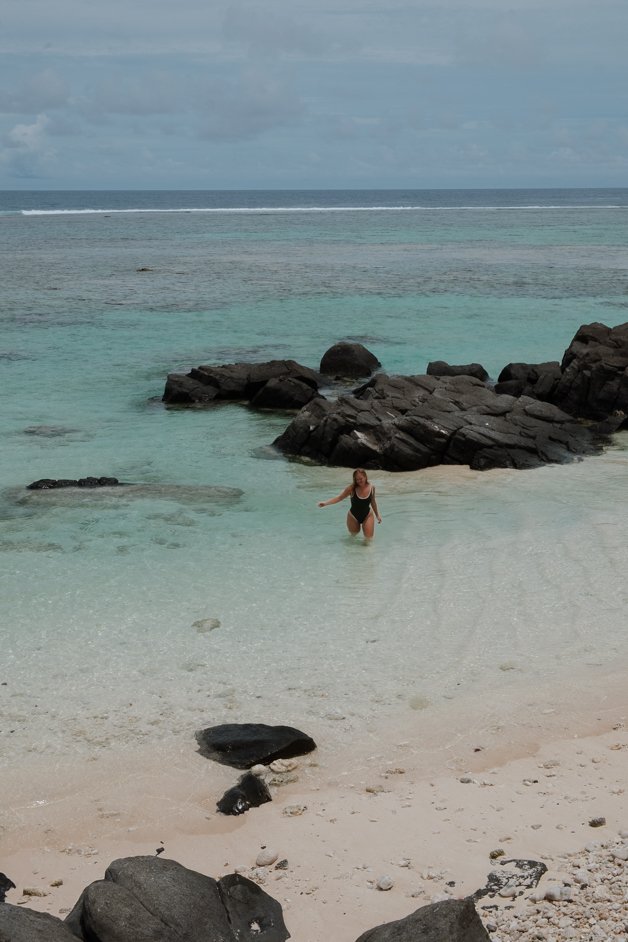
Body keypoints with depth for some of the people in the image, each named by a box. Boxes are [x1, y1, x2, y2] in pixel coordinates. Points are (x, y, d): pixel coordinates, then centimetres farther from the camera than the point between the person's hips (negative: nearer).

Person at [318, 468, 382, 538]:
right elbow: (339, 498, -16)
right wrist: (325, 503, -28)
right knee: (354, 535, 19)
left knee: (369, 538, -9)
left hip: (367, 515, 1)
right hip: (354, 516, -1)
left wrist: (377, 515, 13)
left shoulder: (371, 488, -12)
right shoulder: (351, 488, -20)